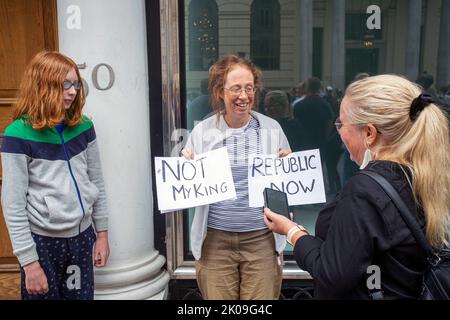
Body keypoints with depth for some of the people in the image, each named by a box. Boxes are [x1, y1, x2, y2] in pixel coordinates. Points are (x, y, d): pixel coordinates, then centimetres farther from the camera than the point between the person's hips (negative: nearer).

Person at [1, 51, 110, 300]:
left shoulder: (83, 126, 0)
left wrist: (102, 232, 8)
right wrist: (29, 261, -13)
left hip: (82, 235, 4)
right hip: (43, 240, -4)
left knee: (82, 295, 15)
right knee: (43, 293, 13)